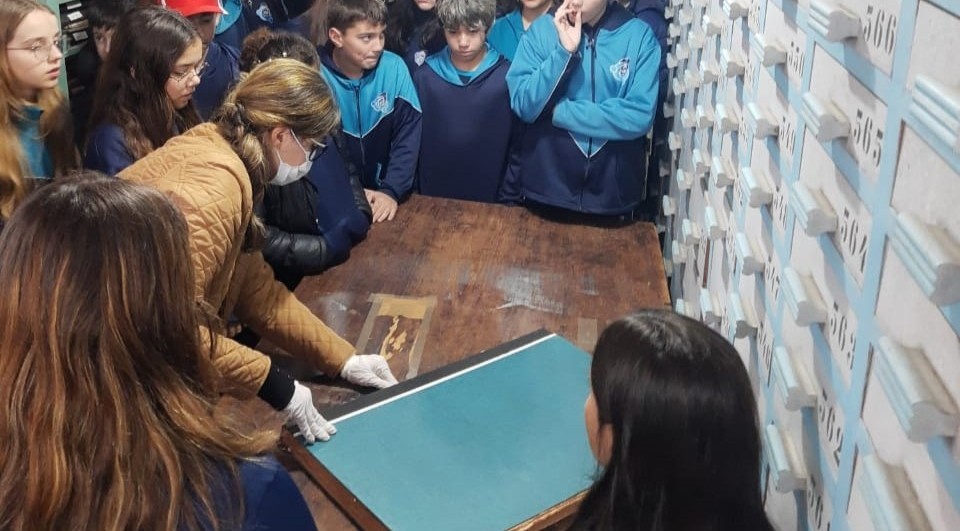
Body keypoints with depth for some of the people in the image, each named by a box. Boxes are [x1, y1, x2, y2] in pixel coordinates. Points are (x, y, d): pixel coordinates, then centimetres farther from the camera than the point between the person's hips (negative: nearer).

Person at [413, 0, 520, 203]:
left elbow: (519, 147, -5)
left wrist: (508, 200, -7)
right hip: (433, 200, 2)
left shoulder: (509, 78, -7)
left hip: (490, 202, -1)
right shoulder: (424, 77, -3)